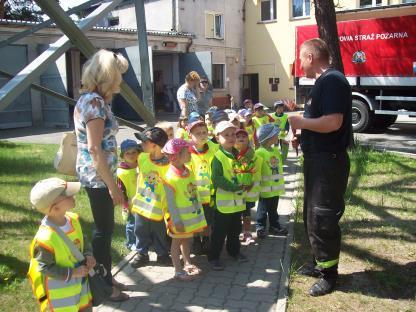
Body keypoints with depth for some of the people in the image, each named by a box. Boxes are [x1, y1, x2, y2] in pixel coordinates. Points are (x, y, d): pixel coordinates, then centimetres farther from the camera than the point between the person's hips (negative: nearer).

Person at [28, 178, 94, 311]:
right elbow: (44, 267, -24)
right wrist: (71, 273, -23)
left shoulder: (73, 219, -11)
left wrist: (88, 255, -10)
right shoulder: (45, 238, -33)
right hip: (60, 291, -7)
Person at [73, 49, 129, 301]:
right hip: (98, 176, -10)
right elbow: (94, 149, -23)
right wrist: (112, 185, -21)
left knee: (105, 228, 18)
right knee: (104, 229, 2)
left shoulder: (95, 99, 12)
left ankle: (105, 277, 32)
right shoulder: (95, 102, -19)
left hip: (98, 175, 10)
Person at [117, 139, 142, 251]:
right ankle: (131, 243, 30)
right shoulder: (121, 172, -18)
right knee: (131, 225, 11)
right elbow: (121, 191, -12)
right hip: (131, 205, -5)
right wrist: (125, 205, -12)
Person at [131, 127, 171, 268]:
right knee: (141, 231, 16)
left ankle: (162, 254, 34)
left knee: (159, 232, 13)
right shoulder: (142, 157, -6)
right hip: (140, 203, 4)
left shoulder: (168, 164, -20)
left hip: (158, 206, -4)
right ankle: (142, 253, 34)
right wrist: (137, 194, 13)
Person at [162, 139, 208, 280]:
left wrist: (199, 210, 15)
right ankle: (178, 270, 18)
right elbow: (170, 201, -21)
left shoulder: (189, 172, 2)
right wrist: (176, 220, -21)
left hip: (191, 215, 8)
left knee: (187, 239, 21)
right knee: (177, 241, 7)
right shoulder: (170, 177, -23)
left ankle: (188, 263, 36)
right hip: (180, 218, -7)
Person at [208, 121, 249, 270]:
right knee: (219, 231, 2)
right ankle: (213, 257, 14)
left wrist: (245, 184, 2)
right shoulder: (218, 156, -15)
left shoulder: (237, 154, 9)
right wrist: (234, 187, -23)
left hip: (238, 199, 7)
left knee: (235, 229, 20)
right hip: (223, 200, -7)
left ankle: (234, 250, 38)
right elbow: (217, 179, -21)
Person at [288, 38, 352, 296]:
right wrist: (302, 137, 11)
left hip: (329, 161, -11)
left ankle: (329, 273, 15)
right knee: (312, 215, 19)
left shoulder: (332, 80, -18)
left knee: (323, 218, 0)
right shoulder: (323, 82, 15)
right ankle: (320, 263, 34)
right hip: (318, 159, 11)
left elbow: (333, 122, -28)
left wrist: (302, 123, -15)